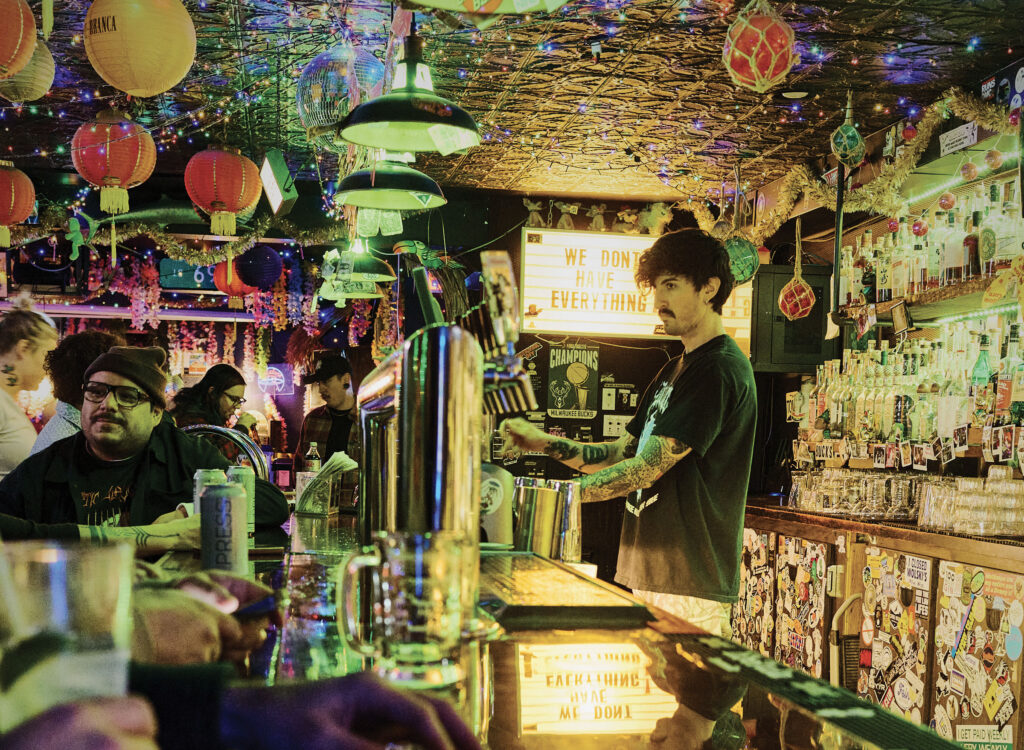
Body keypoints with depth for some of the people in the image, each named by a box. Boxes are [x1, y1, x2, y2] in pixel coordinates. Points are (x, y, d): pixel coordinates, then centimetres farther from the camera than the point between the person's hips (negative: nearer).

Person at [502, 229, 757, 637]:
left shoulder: (719, 370, -14)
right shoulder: (675, 370, 19)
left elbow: (647, 469, -18)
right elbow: (622, 454, 17)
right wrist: (545, 442, 4)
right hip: (651, 574, 9)